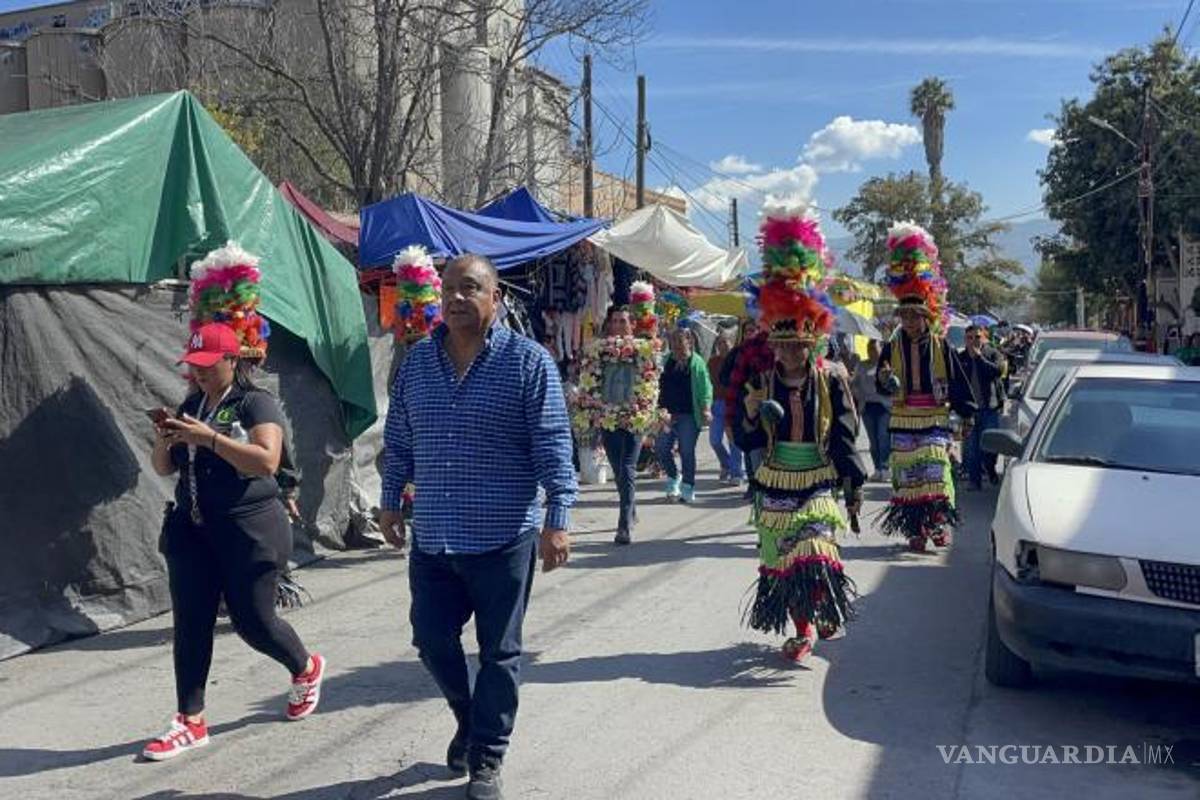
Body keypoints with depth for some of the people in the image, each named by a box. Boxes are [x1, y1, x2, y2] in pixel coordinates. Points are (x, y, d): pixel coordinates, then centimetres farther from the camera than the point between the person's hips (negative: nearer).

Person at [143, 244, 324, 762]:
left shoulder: (257, 403, -11)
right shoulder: (190, 405, 9)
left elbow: (266, 461, -26)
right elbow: (164, 468, 14)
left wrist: (208, 436, -29)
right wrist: (164, 441, -8)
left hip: (249, 531, -6)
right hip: (192, 530, 7)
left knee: (252, 621, 3)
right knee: (191, 624, 5)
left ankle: (307, 670, 32)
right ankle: (190, 723, 15)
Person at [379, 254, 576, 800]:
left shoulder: (528, 361, -7)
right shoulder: (417, 362, 7)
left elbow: (553, 444, -10)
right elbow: (399, 439, 16)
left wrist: (557, 518, -15)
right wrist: (391, 500, 16)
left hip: (504, 538, -4)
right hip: (432, 537, 5)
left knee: (498, 652, 6)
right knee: (431, 639, 12)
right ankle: (469, 719, 39)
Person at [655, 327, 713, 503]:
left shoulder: (697, 362, -3)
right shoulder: (666, 361, 8)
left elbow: (705, 388, -4)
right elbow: (658, 385, 13)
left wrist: (706, 409, -15)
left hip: (689, 415, -4)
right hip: (667, 413, 4)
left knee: (687, 452, 0)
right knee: (661, 449, 4)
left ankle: (688, 488, 12)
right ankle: (673, 478, 27)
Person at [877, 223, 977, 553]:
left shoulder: (941, 346, 1)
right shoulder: (892, 347, 4)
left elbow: (958, 382, 6)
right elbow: (882, 385, 3)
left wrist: (967, 413, 4)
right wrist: (885, 379, -20)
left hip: (936, 421, -1)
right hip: (902, 423, 2)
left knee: (936, 473, -9)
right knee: (906, 476, 2)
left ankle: (939, 523, 0)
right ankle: (915, 530, 9)